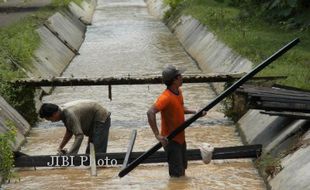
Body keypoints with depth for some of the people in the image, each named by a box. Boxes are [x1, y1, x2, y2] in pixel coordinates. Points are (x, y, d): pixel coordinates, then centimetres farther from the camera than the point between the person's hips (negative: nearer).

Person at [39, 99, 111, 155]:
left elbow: (79, 135, -39)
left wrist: (69, 155, -42)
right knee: (90, 151, 14)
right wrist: (60, 147, 3)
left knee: (98, 152, -16)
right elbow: (69, 132, 9)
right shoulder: (64, 112, -3)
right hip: (93, 122, 10)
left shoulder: (70, 114, -33)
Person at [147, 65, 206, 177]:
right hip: (171, 139, -9)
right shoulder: (166, 97, -27)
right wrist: (157, 135, -39)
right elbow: (150, 113, -37)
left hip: (180, 137, 9)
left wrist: (194, 112, 5)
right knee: (176, 173, -5)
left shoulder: (178, 92, 2)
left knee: (182, 168, 22)